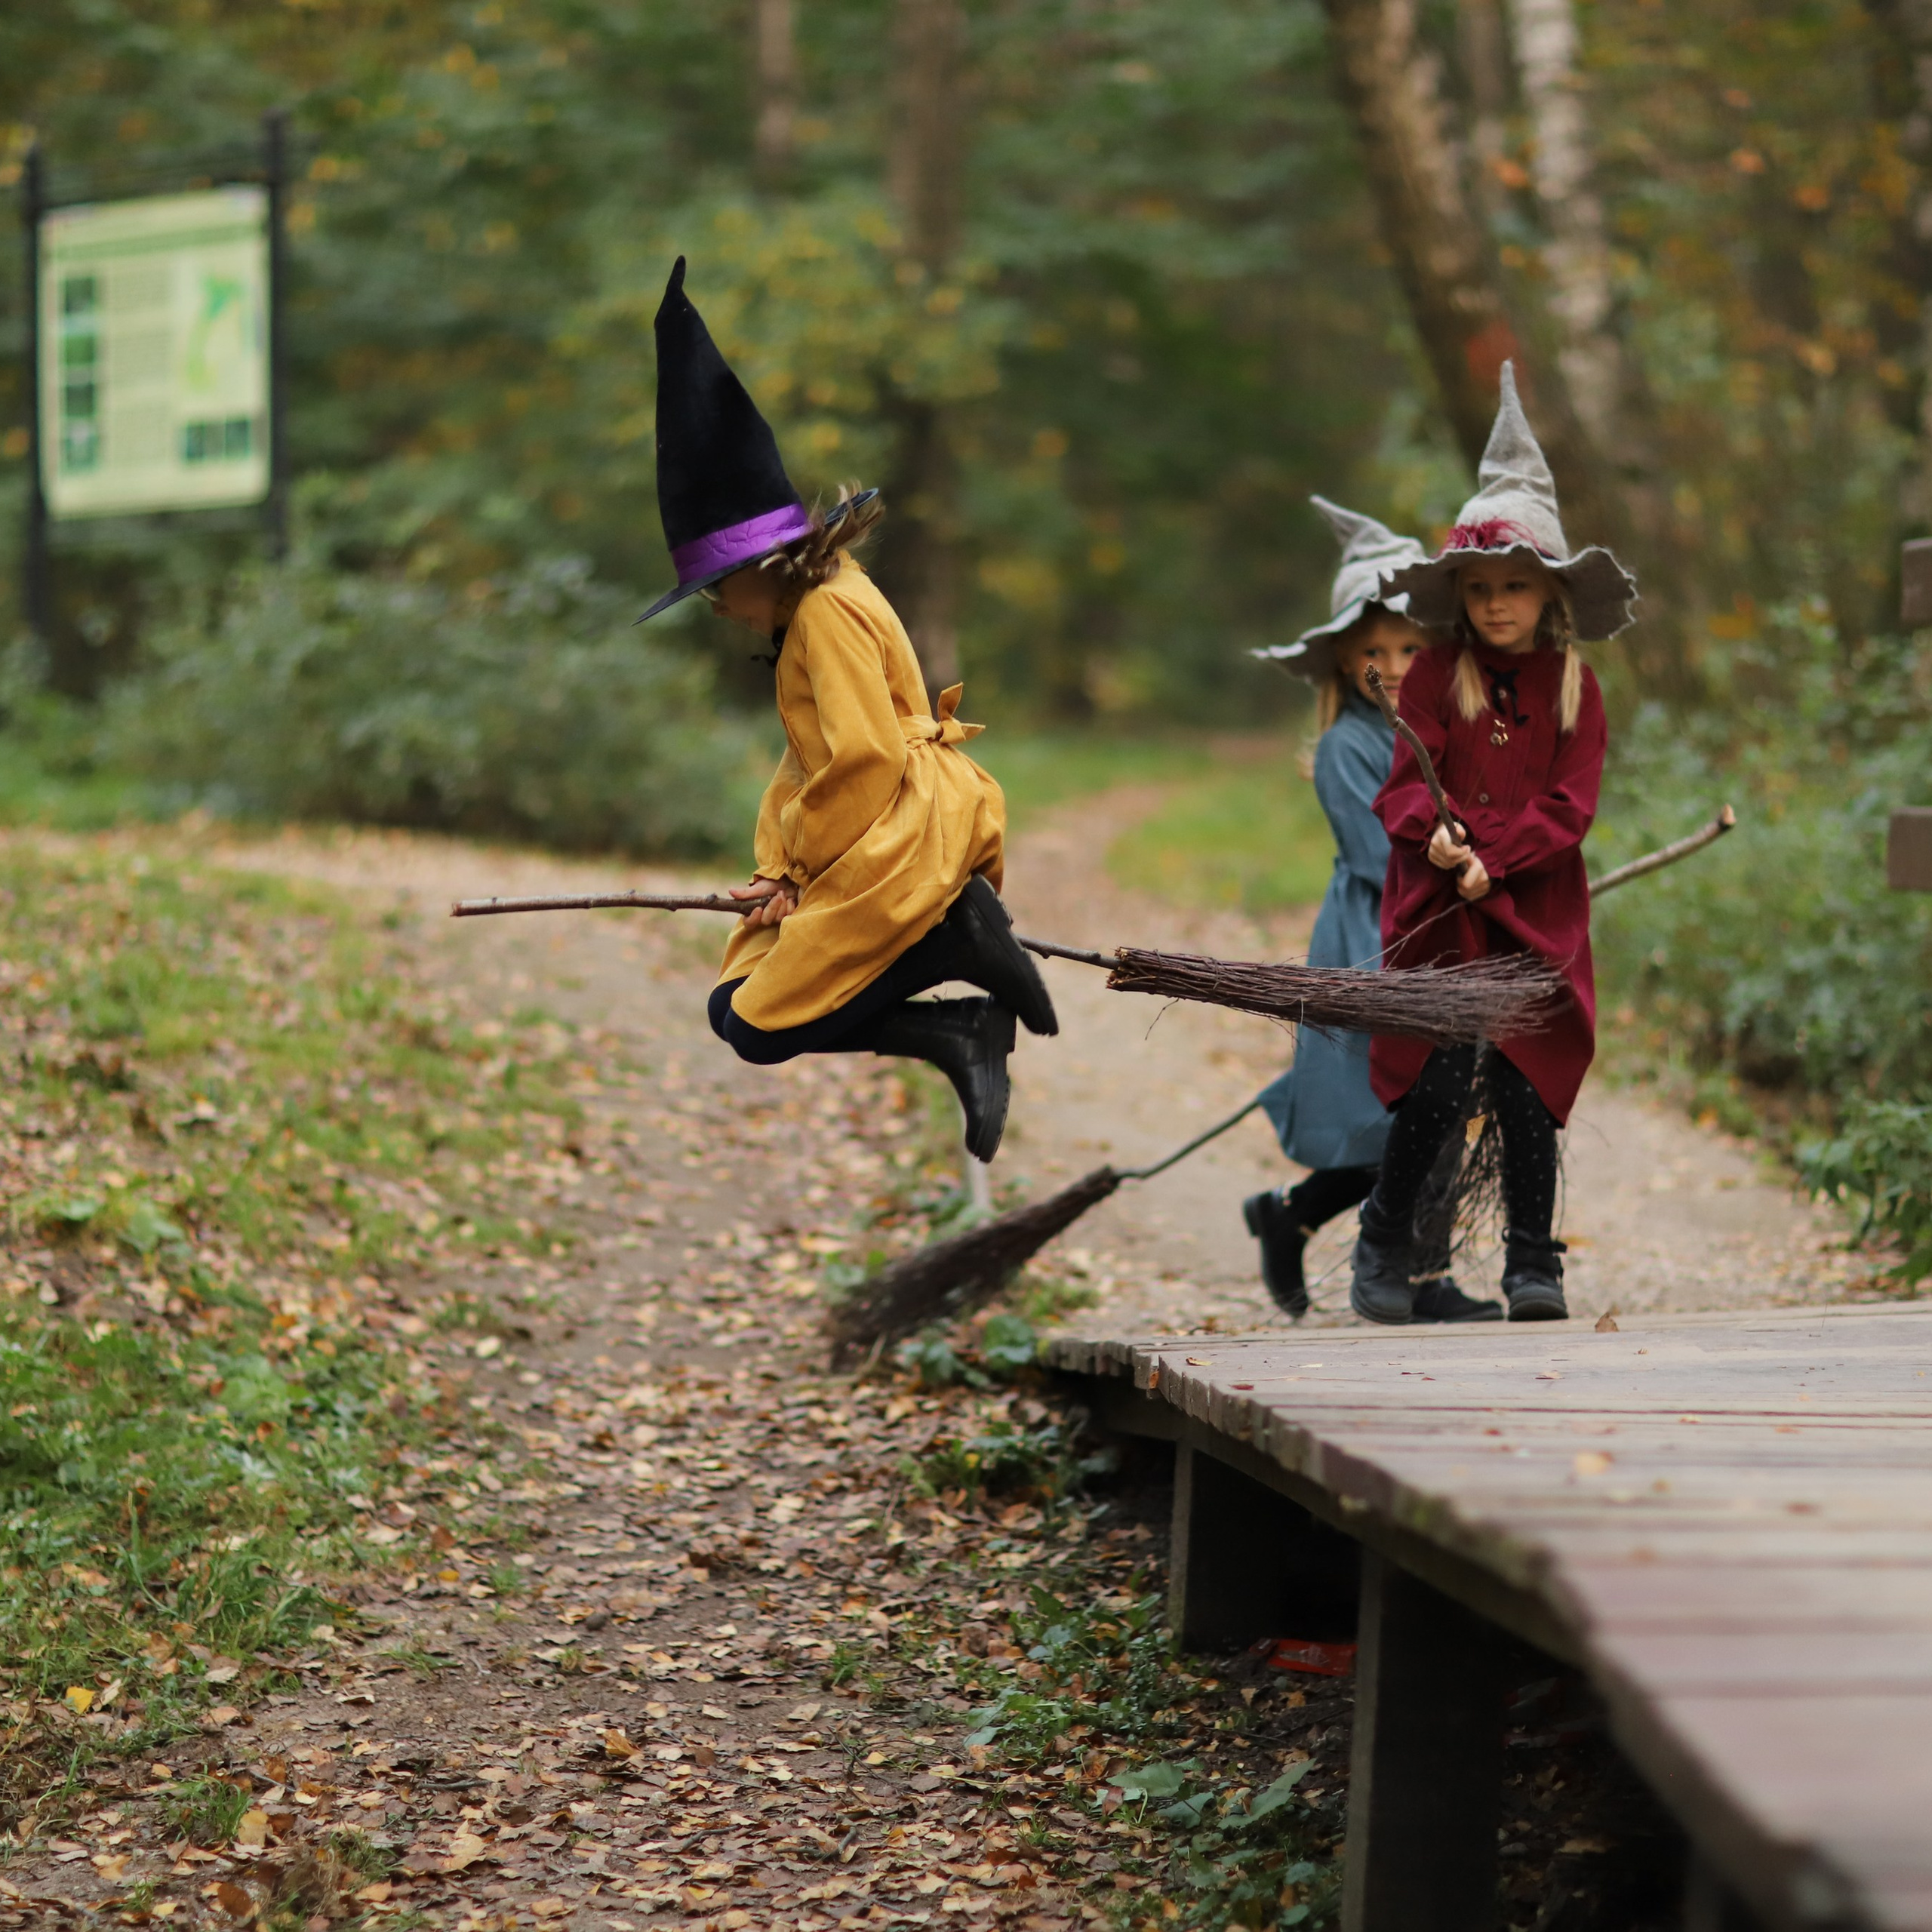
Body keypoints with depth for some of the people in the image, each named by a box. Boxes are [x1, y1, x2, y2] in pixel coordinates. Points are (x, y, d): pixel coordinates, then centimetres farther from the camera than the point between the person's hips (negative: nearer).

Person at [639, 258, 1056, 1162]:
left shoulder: (828, 613, -14)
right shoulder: (817, 604, 18)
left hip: (903, 851, -11)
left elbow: (867, 763, -20)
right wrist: (780, 869, 3)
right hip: (858, 856, 11)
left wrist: (799, 868, -7)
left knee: (756, 1022, -10)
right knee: (742, 993, 9)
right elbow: (810, 761, 16)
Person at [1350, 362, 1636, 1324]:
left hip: (1534, 913, 1)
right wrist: (1438, 835, -25)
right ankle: (1384, 1242, 11)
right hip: (1440, 911, -1)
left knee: (1528, 1086, -2)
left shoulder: (1574, 687, 5)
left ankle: (1534, 1263, 10)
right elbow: (1405, 784, -4)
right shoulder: (1436, 675, 2)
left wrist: (1489, 855, -16)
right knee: (1438, 1082, -8)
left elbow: (1568, 806, -3)